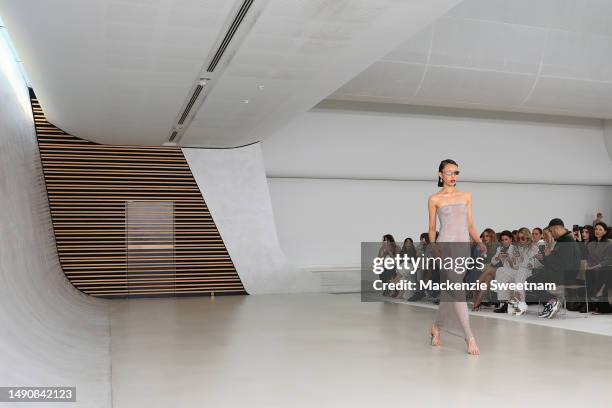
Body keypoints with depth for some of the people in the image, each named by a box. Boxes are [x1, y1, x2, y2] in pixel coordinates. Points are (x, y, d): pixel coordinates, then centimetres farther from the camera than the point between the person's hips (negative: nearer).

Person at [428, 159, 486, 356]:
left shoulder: (466, 196, 14)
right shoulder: (434, 199, 4)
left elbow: (470, 225, 14)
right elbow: (432, 228, 5)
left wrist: (480, 243, -2)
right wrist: (433, 246, -12)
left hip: (464, 246, 5)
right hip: (446, 245, -5)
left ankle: (436, 327, 31)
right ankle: (470, 338, -13)